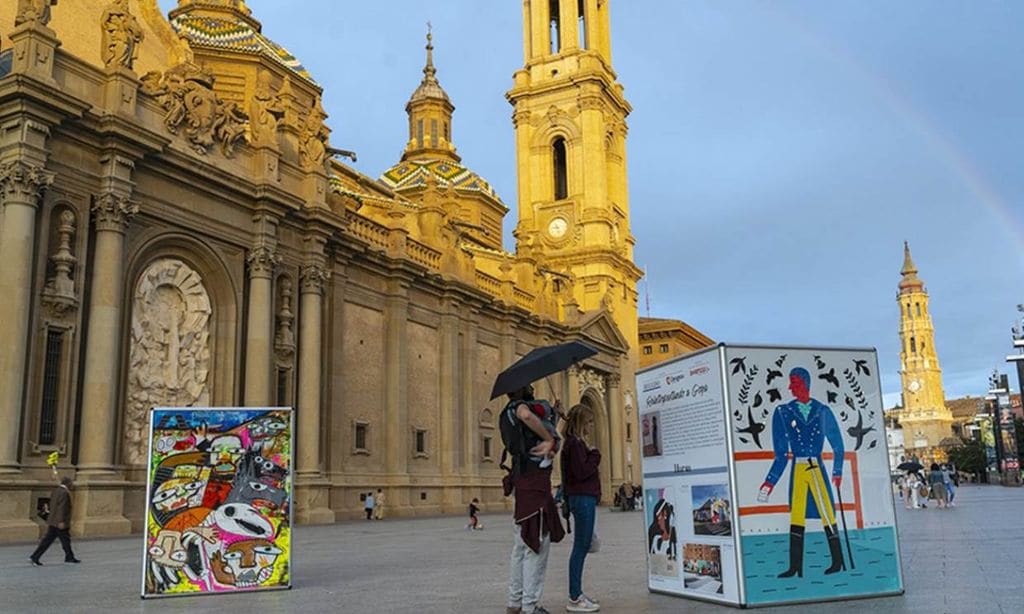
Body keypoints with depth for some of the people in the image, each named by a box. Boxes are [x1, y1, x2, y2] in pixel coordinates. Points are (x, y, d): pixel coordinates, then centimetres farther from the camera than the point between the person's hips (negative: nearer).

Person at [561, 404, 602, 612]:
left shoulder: (574, 442, 18)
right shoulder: (575, 443, -13)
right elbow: (581, 472, -18)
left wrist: (592, 457, 7)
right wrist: (595, 456, -7)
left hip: (583, 498, 10)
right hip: (583, 499, -10)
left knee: (582, 547, 12)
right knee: (580, 547, -7)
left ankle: (577, 594, 17)